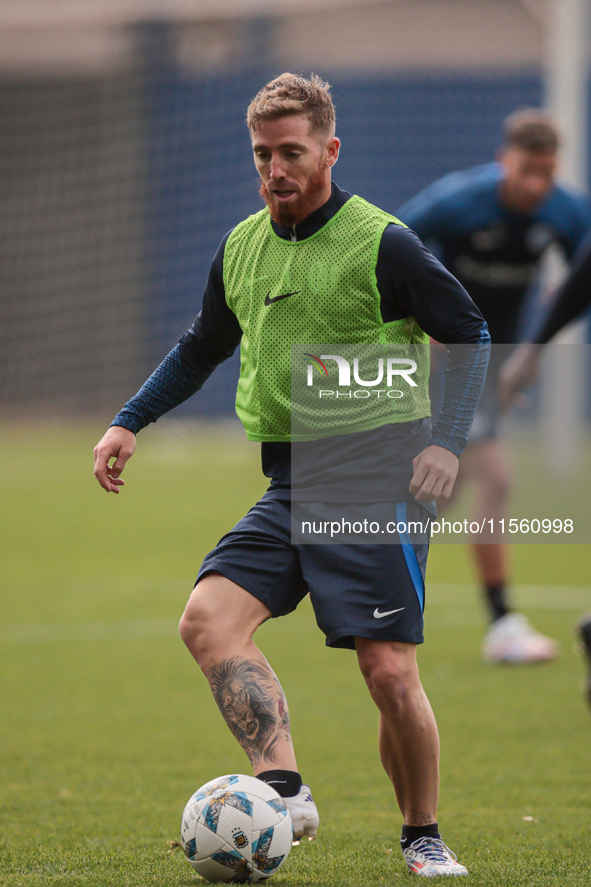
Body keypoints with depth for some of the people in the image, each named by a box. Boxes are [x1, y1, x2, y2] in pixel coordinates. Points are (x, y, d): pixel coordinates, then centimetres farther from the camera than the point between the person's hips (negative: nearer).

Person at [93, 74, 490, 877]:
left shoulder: (382, 245, -8)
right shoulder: (240, 247, 11)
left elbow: (469, 336, -2)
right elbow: (201, 349, 27)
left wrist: (446, 441, -13)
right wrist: (129, 423, 19)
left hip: (374, 479, -6)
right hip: (288, 487, 6)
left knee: (390, 673, -9)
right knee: (208, 617, -17)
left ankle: (423, 837, 12)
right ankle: (283, 789, -24)